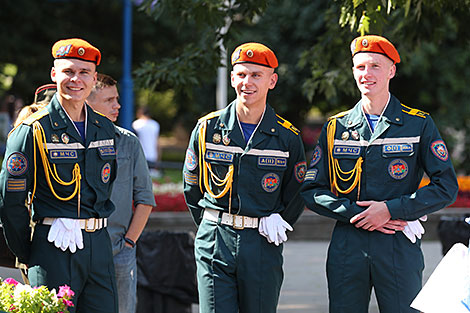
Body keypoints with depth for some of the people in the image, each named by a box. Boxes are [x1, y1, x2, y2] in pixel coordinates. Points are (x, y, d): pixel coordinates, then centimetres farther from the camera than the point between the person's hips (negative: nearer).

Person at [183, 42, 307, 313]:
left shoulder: (288, 137, 2)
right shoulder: (208, 128, 3)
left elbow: (296, 196, 12)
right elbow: (192, 187, 14)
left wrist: (276, 225, 1)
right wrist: (214, 228, 10)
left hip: (263, 249, 0)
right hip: (215, 244, 0)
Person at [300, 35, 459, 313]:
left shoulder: (420, 125, 4)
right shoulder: (335, 128, 10)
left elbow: (446, 187, -1)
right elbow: (311, 190, 6)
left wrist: (390, 210, -11)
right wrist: (357, 214, -9)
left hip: (400, 247, -2)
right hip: (347, 246, 2)